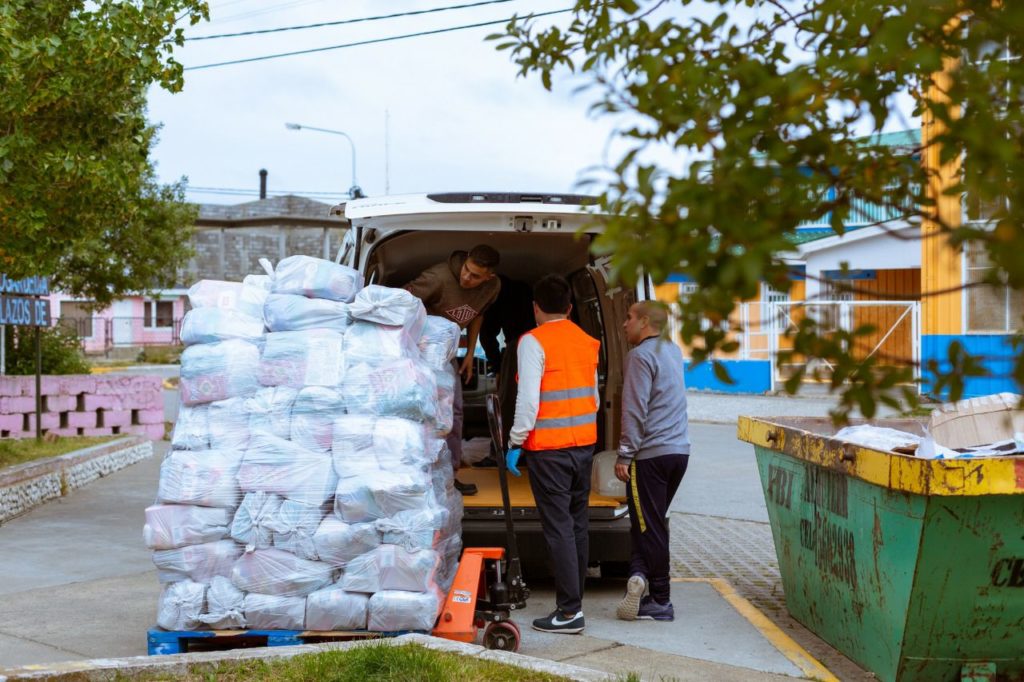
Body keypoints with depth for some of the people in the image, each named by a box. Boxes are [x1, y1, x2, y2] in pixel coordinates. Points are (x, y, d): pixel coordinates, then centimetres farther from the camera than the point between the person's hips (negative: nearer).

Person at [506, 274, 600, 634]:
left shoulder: (534, 341, -10)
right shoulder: (587, 342, 11)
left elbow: (528, 400, -16)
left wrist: (515, 442, -9)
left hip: (548, 447, -7)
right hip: (584, 444, 7)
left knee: (558, 528, -5)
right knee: (577, 525, 13)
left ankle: (569, 611, -5)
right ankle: (574, 601, 19)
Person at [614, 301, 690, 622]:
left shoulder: (641, 355, -11)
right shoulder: (673, 351, 15)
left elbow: (635, 411, -15)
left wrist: (625, 454, -12)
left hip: (651, 453, -8)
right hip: (679, 451, 8)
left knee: (649, 526, -1)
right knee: (653, 522, 16)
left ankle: (660, 601, 1)